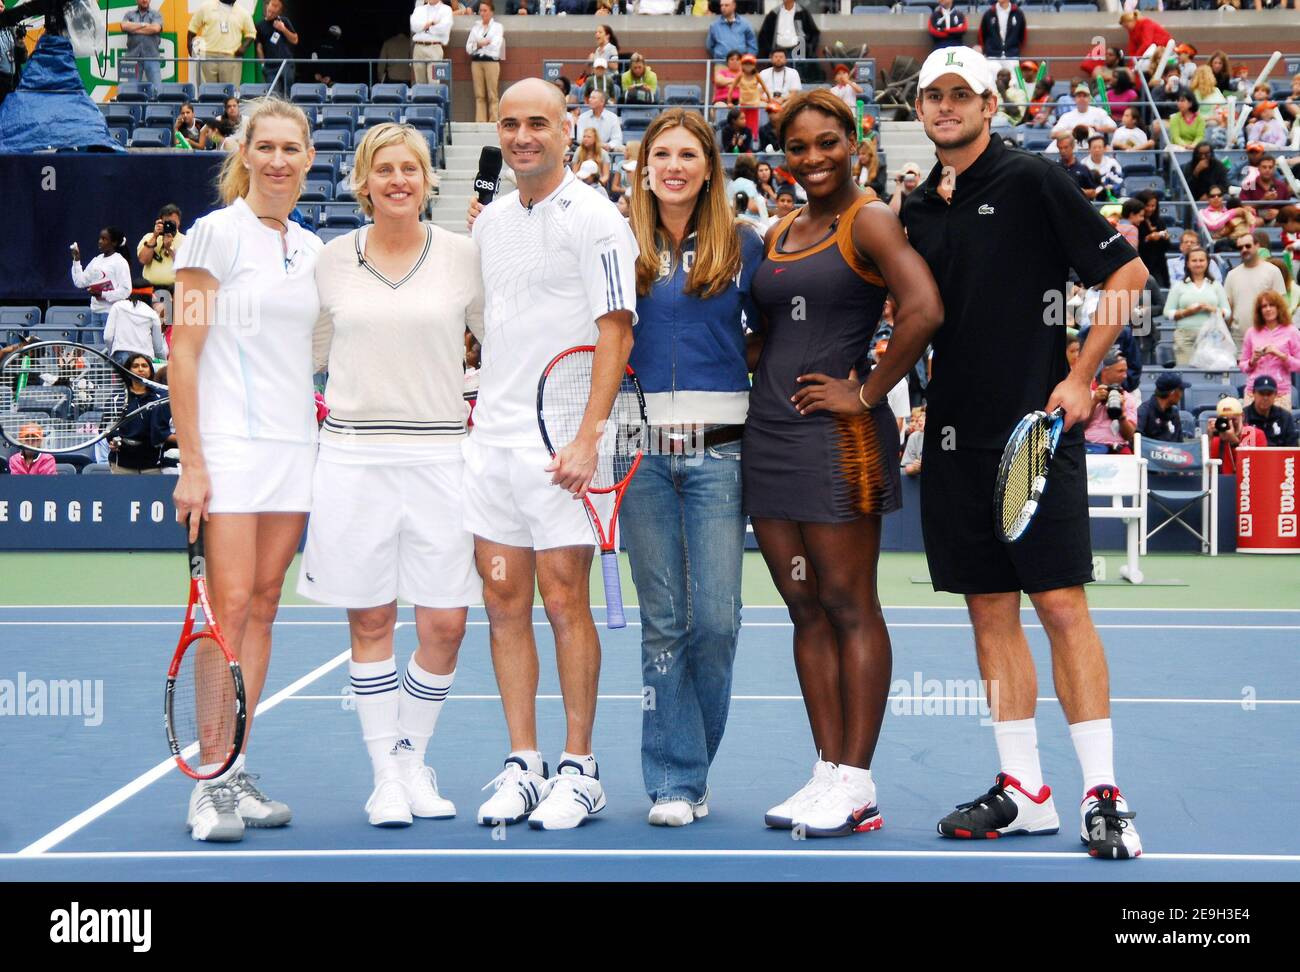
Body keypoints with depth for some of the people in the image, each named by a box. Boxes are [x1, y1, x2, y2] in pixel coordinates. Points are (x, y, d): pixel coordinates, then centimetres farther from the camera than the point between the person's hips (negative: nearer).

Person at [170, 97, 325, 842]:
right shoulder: (216, 234, -4)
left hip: (296, 446, 6)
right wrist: (192, 463, -13)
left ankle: (237, 775, 11)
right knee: (230, 608, -10)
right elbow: (183, 352, -7)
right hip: (231, 446, -6)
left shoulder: (311, 248, 14)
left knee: (263, 608, 6)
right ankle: (212, 787, -5)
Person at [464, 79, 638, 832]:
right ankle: (522, 765, 13)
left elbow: (616, 333, -12)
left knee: (565, 603, -4)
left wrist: (588, 438, -19)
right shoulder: (492, 220, 15)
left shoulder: (594, 218, -7)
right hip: (492, 435, 7)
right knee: (505, 603, 6)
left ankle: (580, 771, 6)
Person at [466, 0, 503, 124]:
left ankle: (493, 122, -6)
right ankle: (480, 122, 1)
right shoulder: (475, 27, 15)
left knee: (492, 95, -5)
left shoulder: (497, 26, 6)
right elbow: (468, 48, 9)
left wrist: (480, 44, -5)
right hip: (476, 61, 3)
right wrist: (478, 45, -8)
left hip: (491, 61, -3)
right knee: (479, 95, 1)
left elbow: (495, 46, -6)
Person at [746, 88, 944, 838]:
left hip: (841, 439, -7)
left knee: (850, 608, -3)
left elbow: (925, 311, -20)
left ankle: (857, 785, 2)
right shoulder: (777, 236, 16)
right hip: (769, 437, 8)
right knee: (806, 612, 9)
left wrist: (868, 391, -15)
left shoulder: (869, 220, -6)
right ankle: (828, 770, 16)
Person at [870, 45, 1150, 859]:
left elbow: (1128, 273, -5)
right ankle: (1024, 791, 14)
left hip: (1036, 425, -6)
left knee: (1061, 604, -8)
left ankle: (1104, 795, -2)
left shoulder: (1031, 179, -4)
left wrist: (1081, 378, -11)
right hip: (955, 436, 6)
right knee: (990, 611, 7)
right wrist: (865, 395, 12)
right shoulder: (921, 208, 14)